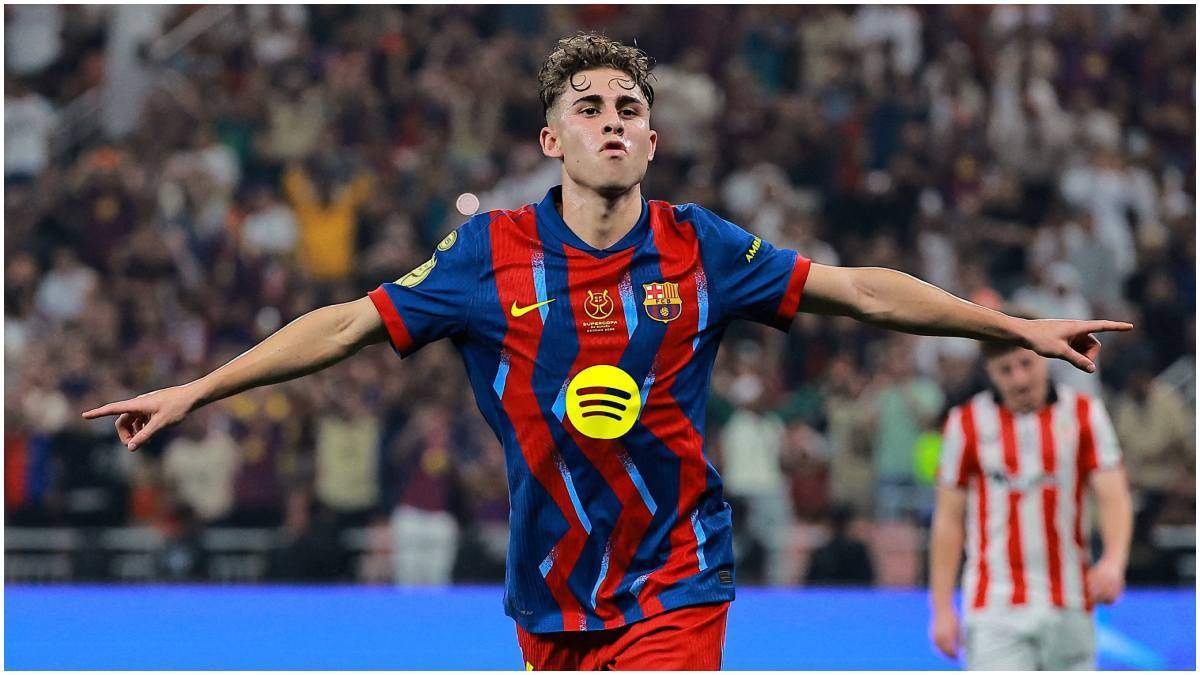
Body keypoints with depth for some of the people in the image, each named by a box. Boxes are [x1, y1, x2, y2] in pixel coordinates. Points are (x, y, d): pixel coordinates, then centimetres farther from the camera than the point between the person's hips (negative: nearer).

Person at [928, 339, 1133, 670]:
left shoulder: (1085, 414, 4)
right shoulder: (966, 423, 1)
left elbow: (1113, 497, -3)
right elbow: (949, 518, 4)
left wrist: (1113, 561, -24)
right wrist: (942, 608, -1)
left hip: (1069, 608, 2)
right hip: (995, 611, -2)